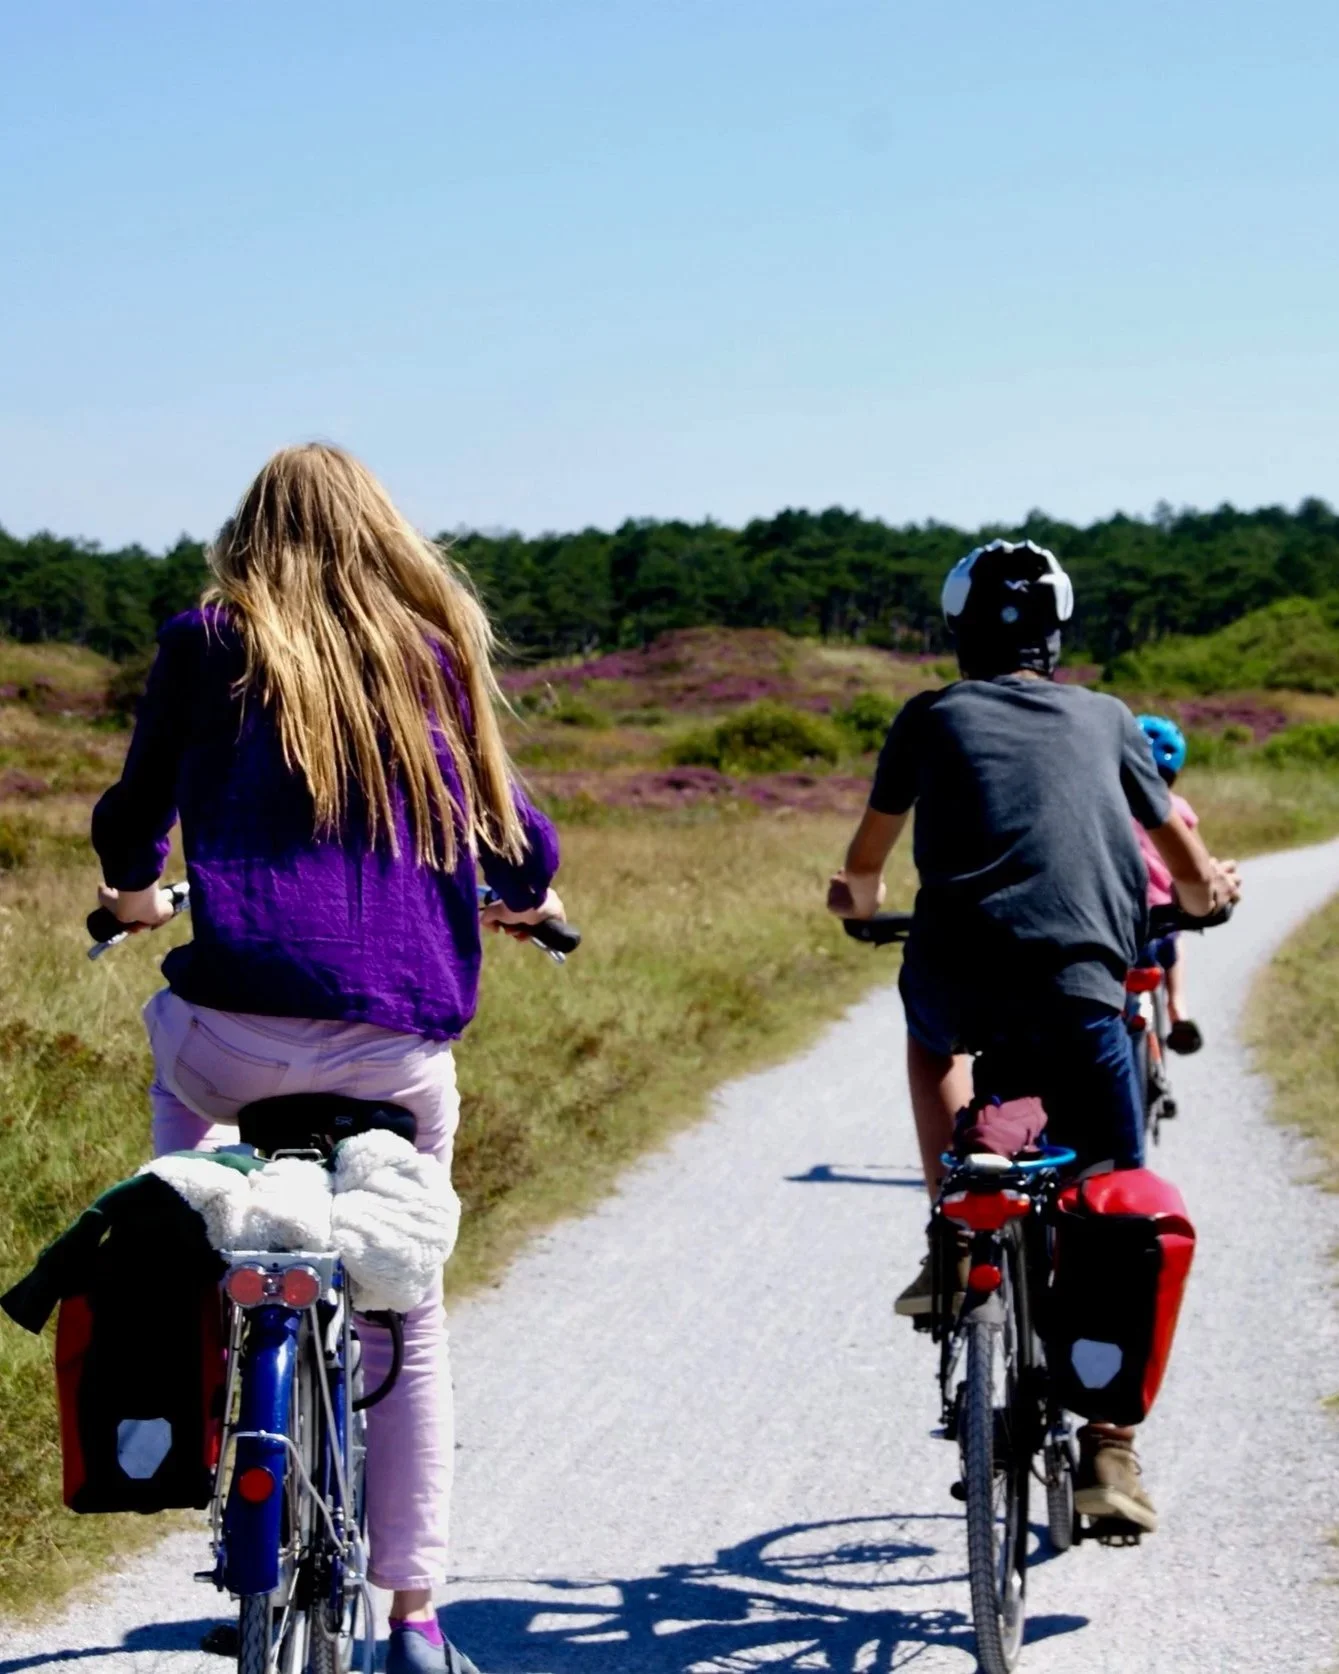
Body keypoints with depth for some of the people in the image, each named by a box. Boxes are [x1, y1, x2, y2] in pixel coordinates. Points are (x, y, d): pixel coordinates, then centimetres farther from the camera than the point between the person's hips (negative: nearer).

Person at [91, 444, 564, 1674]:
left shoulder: (208, 643, 6)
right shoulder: (433, 656, 10)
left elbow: (135, 813, 13)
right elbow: (512, 835, 16)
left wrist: (134, 893, 36)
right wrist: (527, 899, 39)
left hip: (240, 1027, -1)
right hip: (402, 1041, 1)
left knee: (178, 1052, 36)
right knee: (405, 1308, 14)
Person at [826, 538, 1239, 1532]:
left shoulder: (931, 718, 18)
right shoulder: (1104, 719, 20)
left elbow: (868, 855, 31)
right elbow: (1190, 868, 27)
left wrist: (859, 897, 54)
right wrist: (1207, 890, 51)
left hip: (957, 980, 1)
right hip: (1078, 988, 0)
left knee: (933, 1031, 38)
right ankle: (1109, 1448, 5)